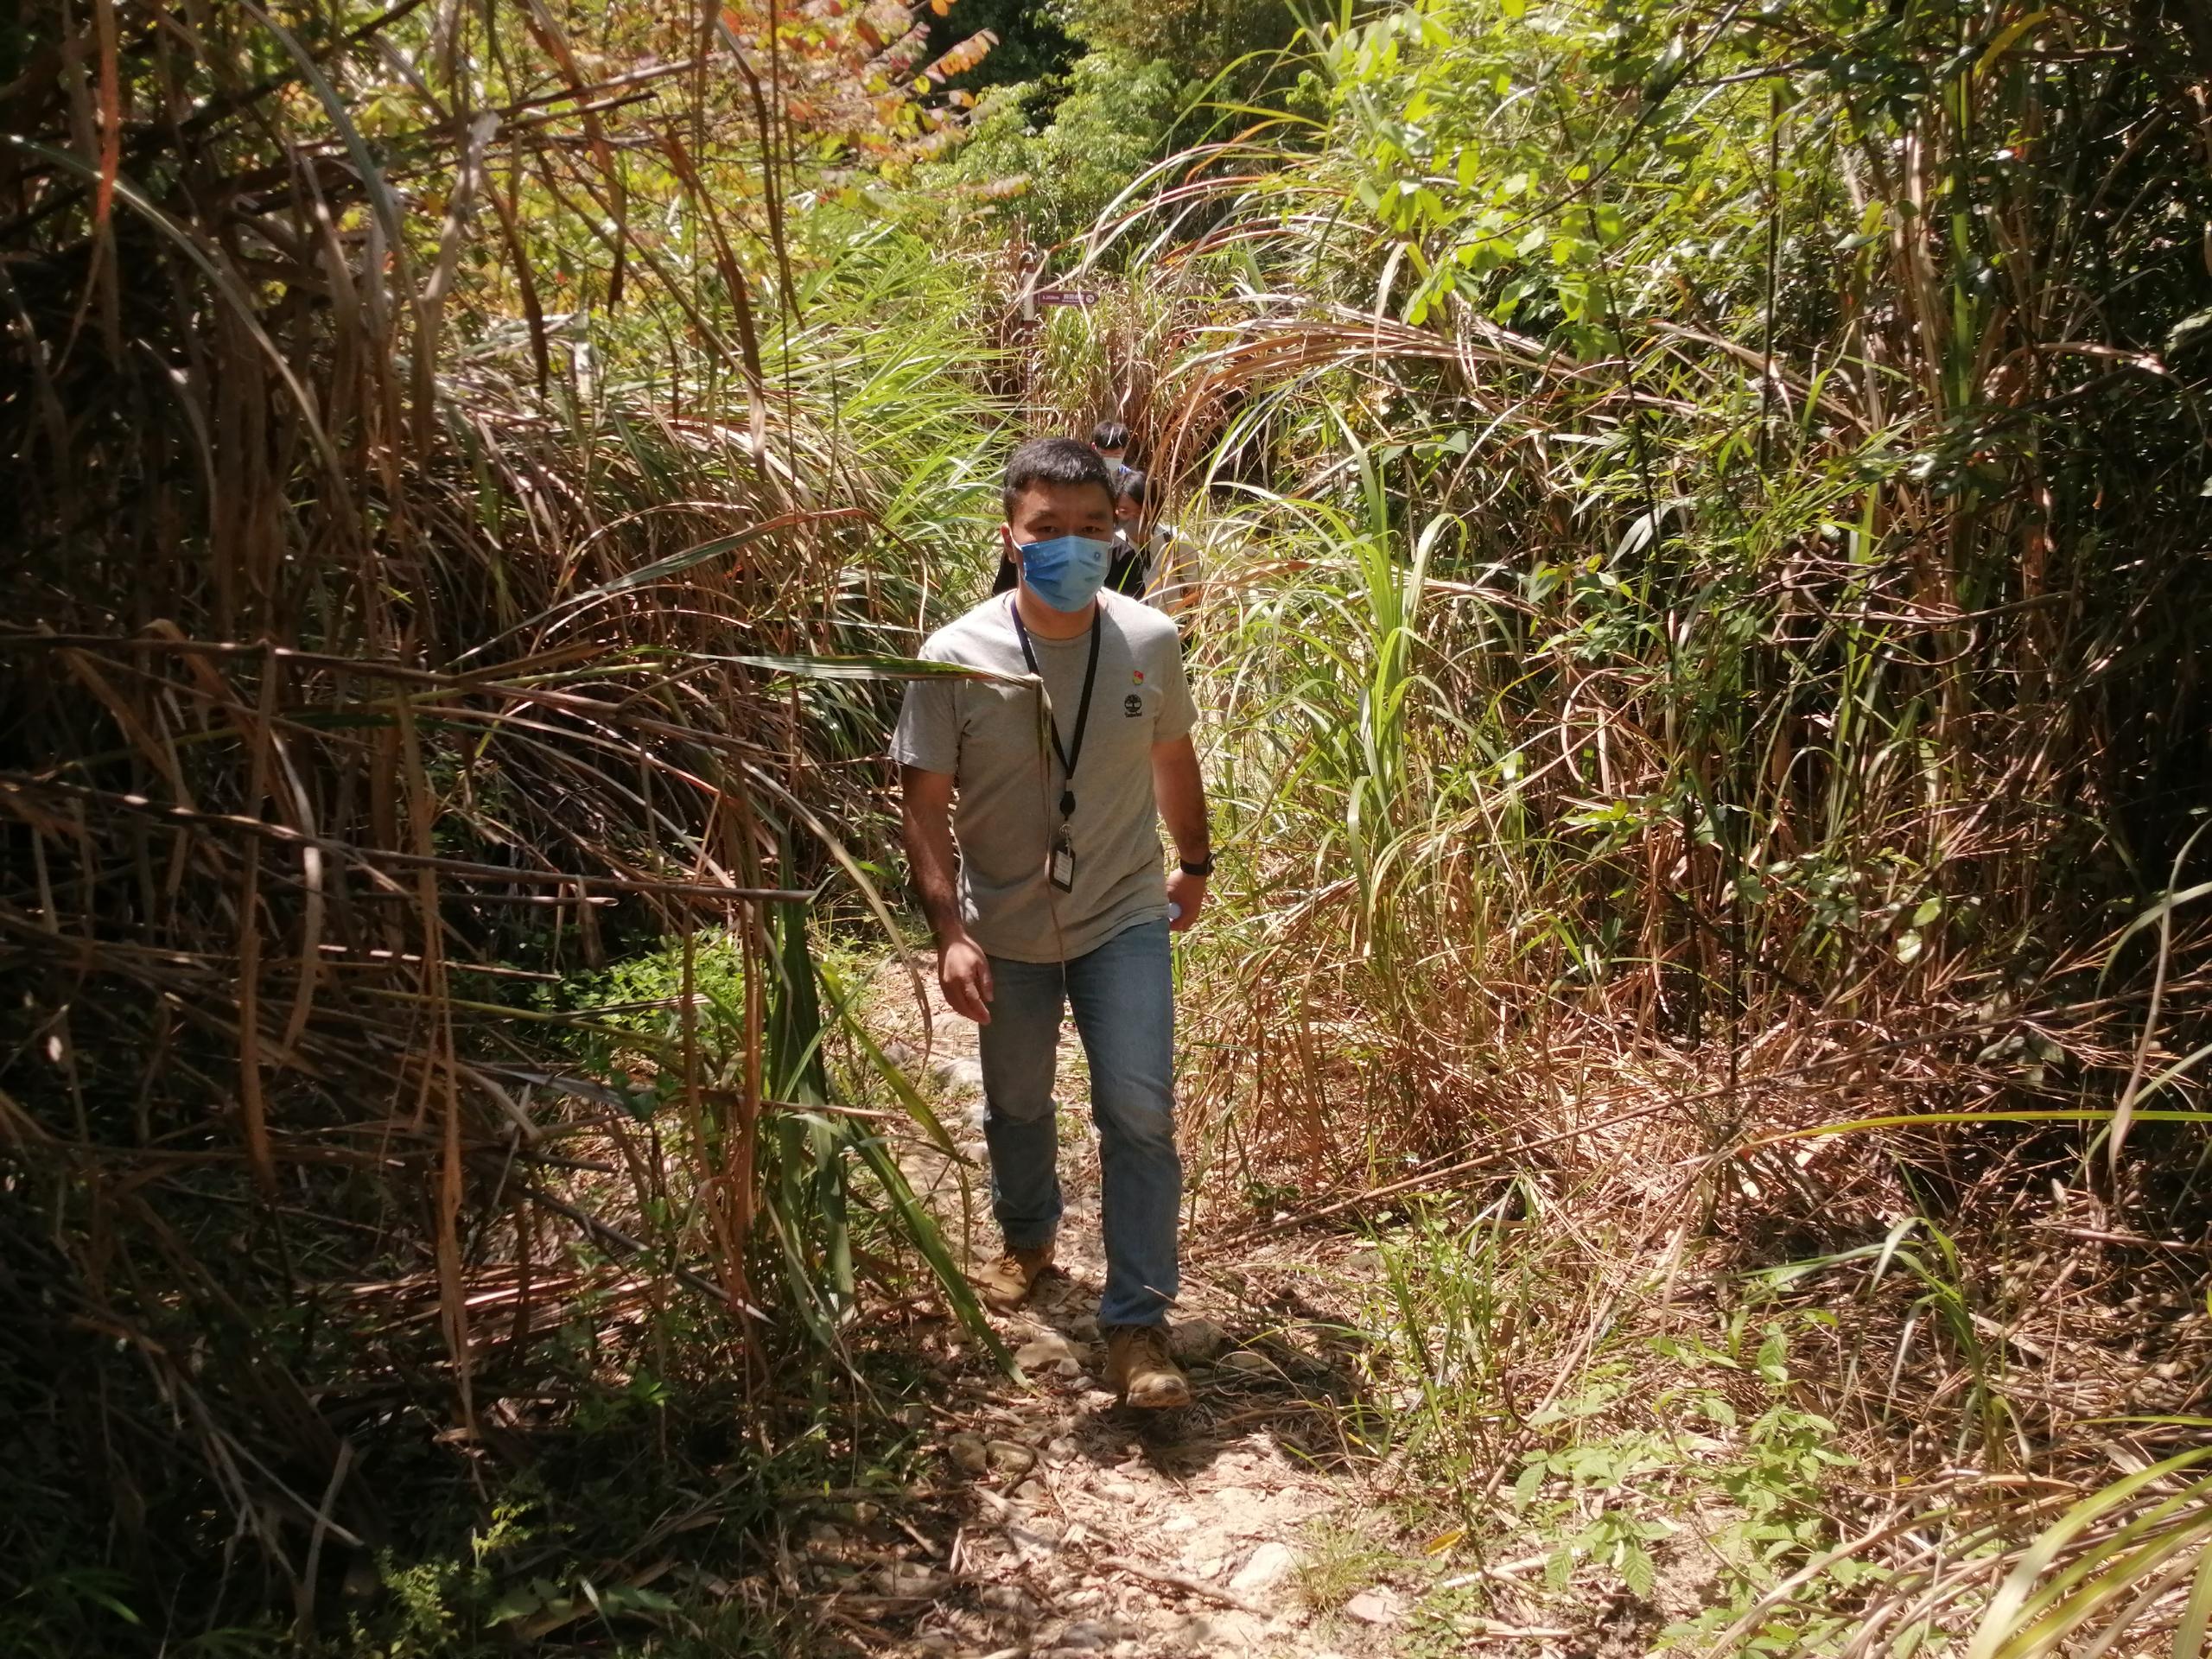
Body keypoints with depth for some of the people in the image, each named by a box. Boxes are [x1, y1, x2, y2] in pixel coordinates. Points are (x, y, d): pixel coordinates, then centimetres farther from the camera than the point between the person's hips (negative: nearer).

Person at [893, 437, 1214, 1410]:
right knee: (1016, 1106, 20)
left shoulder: (1149, 642, -11)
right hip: (1007, 930, 0)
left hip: (1126, 920, 0)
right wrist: (950, 933, -20)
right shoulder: (957, 657, -18)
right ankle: (1028, 1241, 49)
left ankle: (1138, 1324, 7)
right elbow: (923, 805, -13)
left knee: (1140, 1116, -6)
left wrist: (1195, 865, 19)